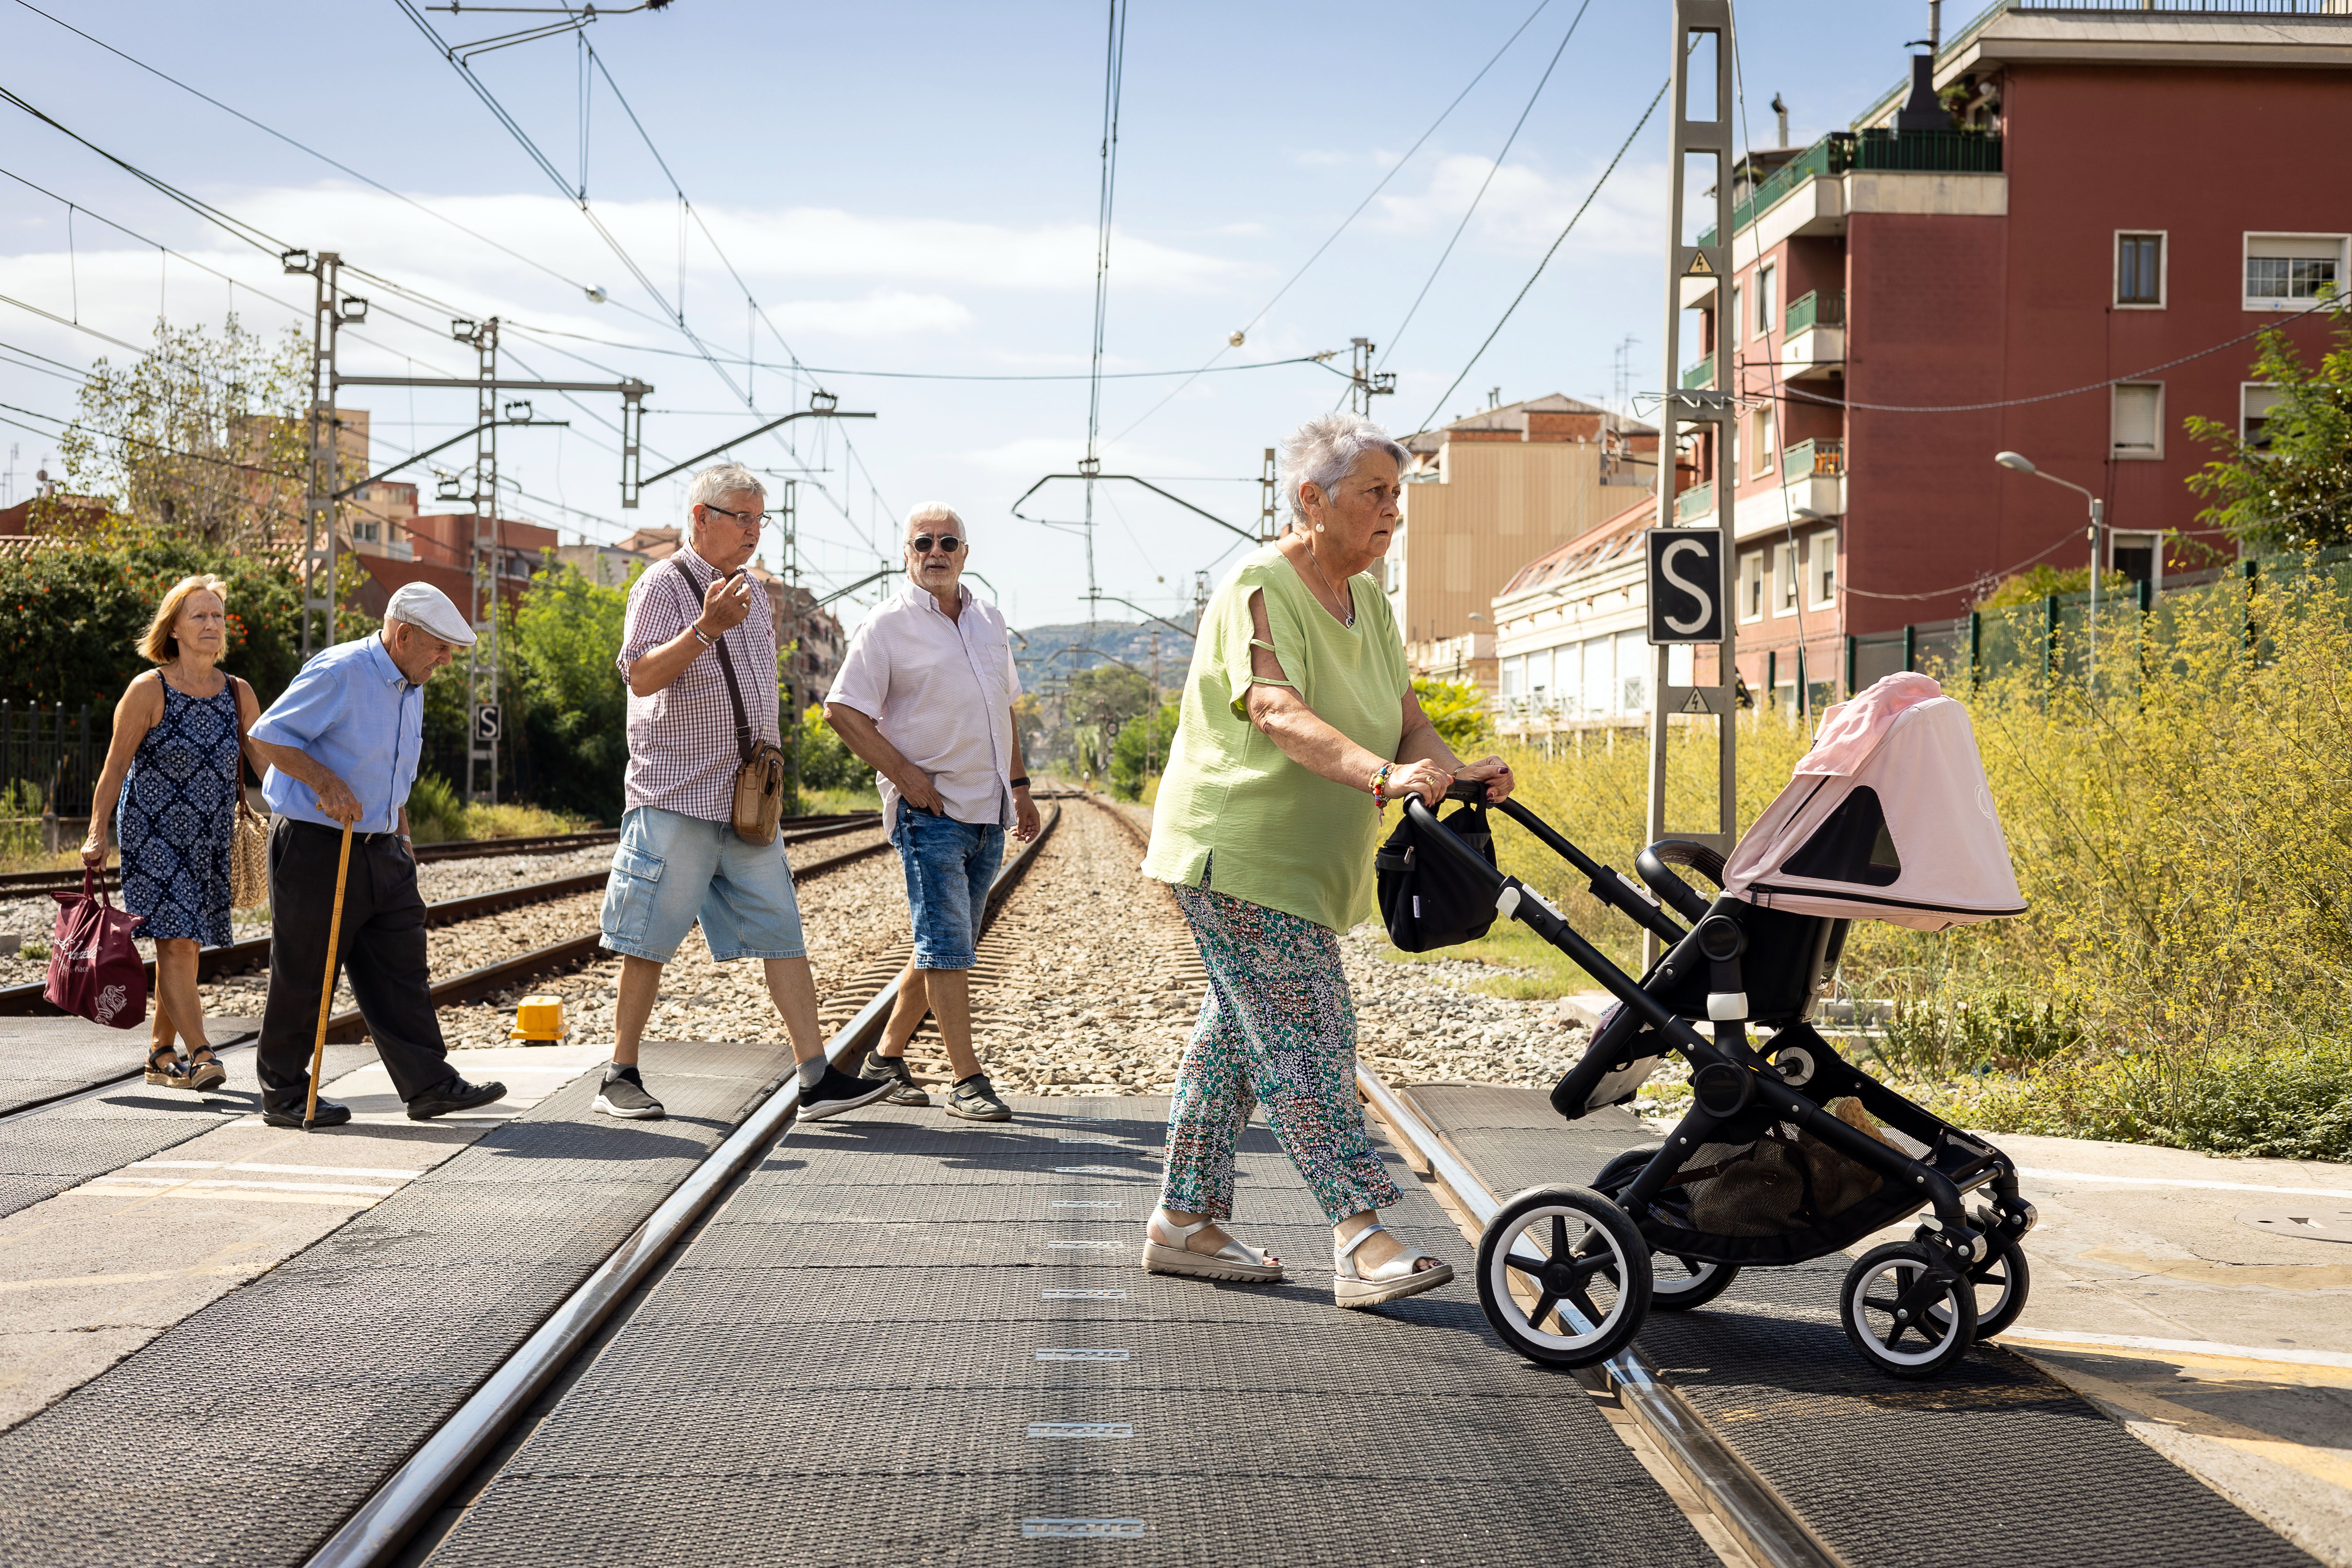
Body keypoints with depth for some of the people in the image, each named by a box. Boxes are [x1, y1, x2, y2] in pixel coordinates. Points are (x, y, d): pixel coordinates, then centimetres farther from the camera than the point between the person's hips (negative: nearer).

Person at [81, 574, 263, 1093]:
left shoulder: (238, 694, 7)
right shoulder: (149, 690, -7)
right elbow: (116, 765, -5)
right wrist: (97, 834, -9)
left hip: (209, 837, 5)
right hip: (154, 831, -5)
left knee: (181, 945, 9)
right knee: (176, 941, -12)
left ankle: (161, 1054, 19)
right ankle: (199, 1055, -16)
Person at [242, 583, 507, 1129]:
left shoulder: (410, 688, 14)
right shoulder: (338, 673, -14)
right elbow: (265, 737, -15)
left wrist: (401, 836, 20)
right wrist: (325, 782, -24)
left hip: (380, 852, 8)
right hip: (314, 844, -8)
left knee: (402, 969, 4)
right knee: (303, 976, 0)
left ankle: (429, 1084, 5)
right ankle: (285, 1096, 10)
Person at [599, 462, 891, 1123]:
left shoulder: (752, 592, 18)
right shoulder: (663, 585, -6)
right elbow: (641, 676, -18)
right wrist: (706, 628, -28)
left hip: (747, 801, 7)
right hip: (676, 799, -7)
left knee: (782, 932, 1)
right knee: (649, 943, -1)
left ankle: (818, 1079, -2)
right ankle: (621, 1076, 10)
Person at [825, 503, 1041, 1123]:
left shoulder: (988, 620, 14)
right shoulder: (888, 625, -7)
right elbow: (843, 711, -9)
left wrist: (1018, 784, 18)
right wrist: (907, 776, -14)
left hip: (988, 812, 7)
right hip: (931, 810, -7)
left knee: (942, 946, 11)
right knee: (946, 945, -9)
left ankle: (887, 1057, 23)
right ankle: (966, 1080, -6)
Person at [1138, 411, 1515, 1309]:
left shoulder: (1367, 602, 11)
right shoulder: (1259, 589, -16)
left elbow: (1404, 716, 5)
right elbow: (1280, 715, -32)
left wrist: (1452, 770, -18)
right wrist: (1383, 775, -47)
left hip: (1305, 865, 9)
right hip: (1237, 855, -9)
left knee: (1237, 1035, 14)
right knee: (1307, 1038, -14)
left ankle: (1185, 1224, 22)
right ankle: (1362, 1242, -18)